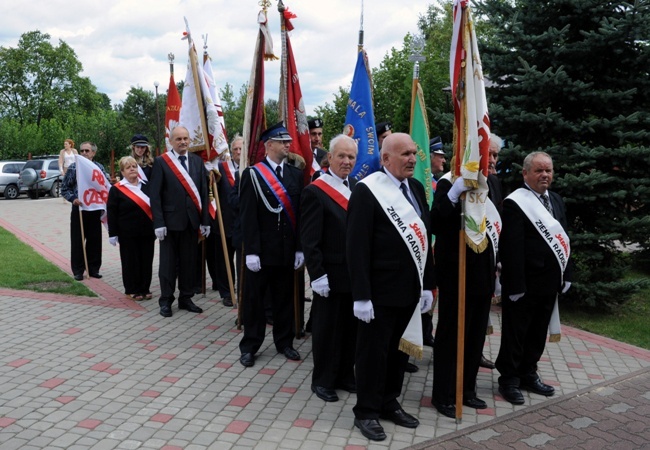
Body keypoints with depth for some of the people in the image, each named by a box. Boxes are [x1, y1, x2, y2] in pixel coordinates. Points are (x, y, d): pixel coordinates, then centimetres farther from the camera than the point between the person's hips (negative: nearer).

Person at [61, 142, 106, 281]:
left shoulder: (99, 167, 3)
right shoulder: (73, 167, -1)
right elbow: (64, 188, 3)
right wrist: (73, 198, -14)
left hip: (95, 209, 2)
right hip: (79, 208, -1)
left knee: (95, 240, 7)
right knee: (77, 241, 4)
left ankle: (93, 268, 19)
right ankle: (78, 270, 14)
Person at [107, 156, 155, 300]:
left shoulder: (146, 186, 8)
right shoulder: (116, 189, -2)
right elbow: (111, 213, -3)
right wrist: (112, 234, -8)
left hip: (147, 232, 3)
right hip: (128, 233, -3)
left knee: (146, 260, 7)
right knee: (131, 261, 4)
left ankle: (145, 288, 19)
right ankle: (132, 290, 16)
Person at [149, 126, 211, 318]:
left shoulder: (197, 161, 8)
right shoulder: (161, 161, -3)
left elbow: (204, 192, 7)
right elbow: (155, 194, -6)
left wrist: (205, 220, 3)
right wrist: (158, 222, -13)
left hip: (192, 220, 4)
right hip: (170, 220, -3)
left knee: (189, 261, 10)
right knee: (169, 262, 5)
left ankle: (186, 298, 22)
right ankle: (166, 301, 15)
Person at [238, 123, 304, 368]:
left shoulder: (296, 174, 8)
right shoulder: (252, 174, -5)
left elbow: (300, 213, 6)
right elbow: (248, 216, -10)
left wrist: (300, 248, 2)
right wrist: (251, 251, -15)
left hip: (287, 250, 4)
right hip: (260, 251, -4)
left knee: (285, 298, 14)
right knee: (254, 299, 7)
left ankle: (284, 342, 29)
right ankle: (249, 346, 19)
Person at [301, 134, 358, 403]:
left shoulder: (357, 187, 7)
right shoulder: (315, 192, -12)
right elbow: (309, 240, -13)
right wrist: (318, 275, -17)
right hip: (331, 275, -6)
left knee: (351, 326, 16)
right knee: (327, 328, 7)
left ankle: (346, 375, 32)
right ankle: (322, 380, 23)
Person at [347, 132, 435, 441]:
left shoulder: (416, 187, 9)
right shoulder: (367, 190, -13)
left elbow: (424, 237, 12)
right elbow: (357, 246, -16)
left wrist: (427, 284, 10)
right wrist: (361, 295, -19)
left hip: (409, 288, 7)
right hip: (380, 291, -7)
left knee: (399, 350, 18)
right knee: (373, 352, 6)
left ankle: (389, 403, 35)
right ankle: (366, 412, 23)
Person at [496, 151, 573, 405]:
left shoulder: (556, 200, 11)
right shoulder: (515, 203, -15)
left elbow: (562, 239, 14)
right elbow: (511, 248, -19)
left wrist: (566, 275, 9)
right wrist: (515, 286, -22)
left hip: (548, 283, 8)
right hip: (524, 284, -8)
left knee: (538, 333, 18)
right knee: (515, 334, 5)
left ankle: (528, 375, 32)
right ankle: (508, 380, 19)